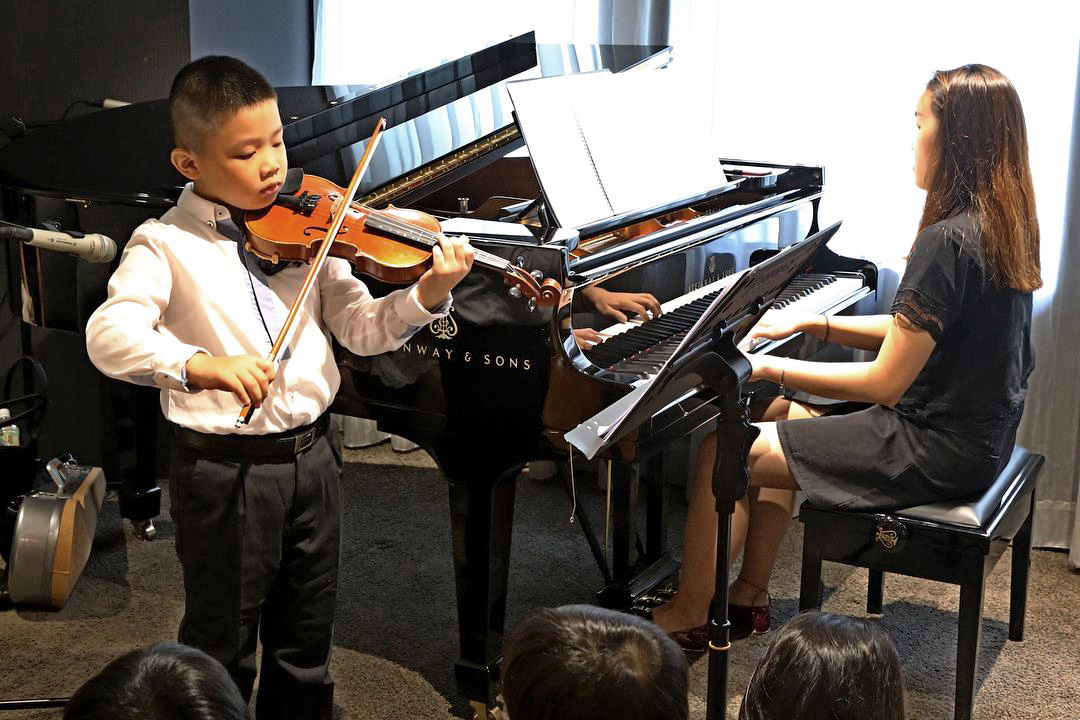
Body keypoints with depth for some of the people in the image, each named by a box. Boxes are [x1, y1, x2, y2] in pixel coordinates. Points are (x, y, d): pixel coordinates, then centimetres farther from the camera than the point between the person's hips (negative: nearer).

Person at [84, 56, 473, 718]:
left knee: (306, 640, 20)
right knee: (223, 650, 11)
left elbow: (362, 328, 1)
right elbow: (108, 334, -27)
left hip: (312, 455, 5)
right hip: (224, 471, -4)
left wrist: (428, 296, -18)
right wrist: (204, 365, -43)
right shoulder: (166, 245, -11)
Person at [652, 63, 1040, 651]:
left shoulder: (947, 243, -25)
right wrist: (812, 325, 8)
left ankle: (686, 615, 10)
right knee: (778, 415, 23)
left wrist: (773, 369, -14)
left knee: (723, 451, -5)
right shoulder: (1001, 225, 5)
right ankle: (749, 596, 26)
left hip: (936, 450, -10)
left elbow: (884, 383, -23)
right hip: (976, 431, 10)